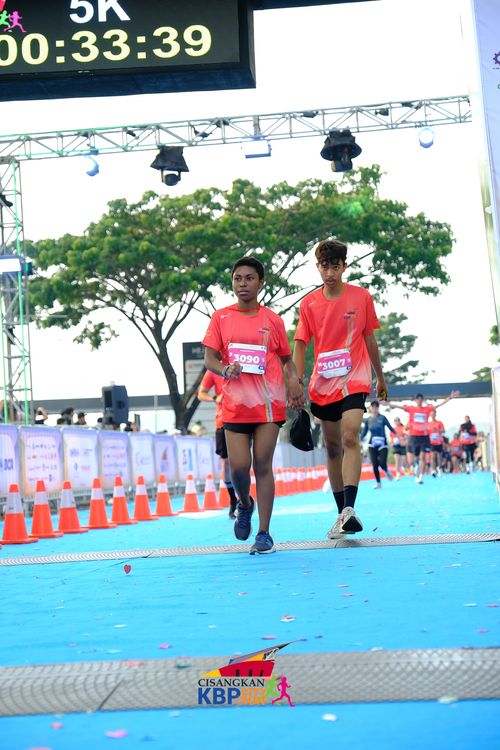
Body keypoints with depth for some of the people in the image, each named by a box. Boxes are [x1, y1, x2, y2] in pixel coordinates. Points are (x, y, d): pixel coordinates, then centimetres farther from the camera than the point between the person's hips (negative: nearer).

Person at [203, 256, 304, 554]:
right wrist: (225, 370, -18)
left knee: (263, 465, -3)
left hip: (269, 403, -1)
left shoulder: (273, 320, 6)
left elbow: (286, 359, 13)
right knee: (239, 466, -4)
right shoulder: (221, 318, 7)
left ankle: (264, 533, 5)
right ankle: (244, 505, 30)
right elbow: (209, 358, 4)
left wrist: (295, 383, -6)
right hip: (235, 404, 1)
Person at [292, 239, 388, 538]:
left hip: (354, 380, -3)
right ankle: (342, 514, 19)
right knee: (332, 447, 9)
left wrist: (381, 378, 15)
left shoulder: (362, 297, 0)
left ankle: (350, 508, -31)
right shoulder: (309, 303, 3)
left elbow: (370, 339, 9)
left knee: (350, 438, -23)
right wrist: (298, 382, -8)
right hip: (322, 385, 3)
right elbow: (301, 344, 3)